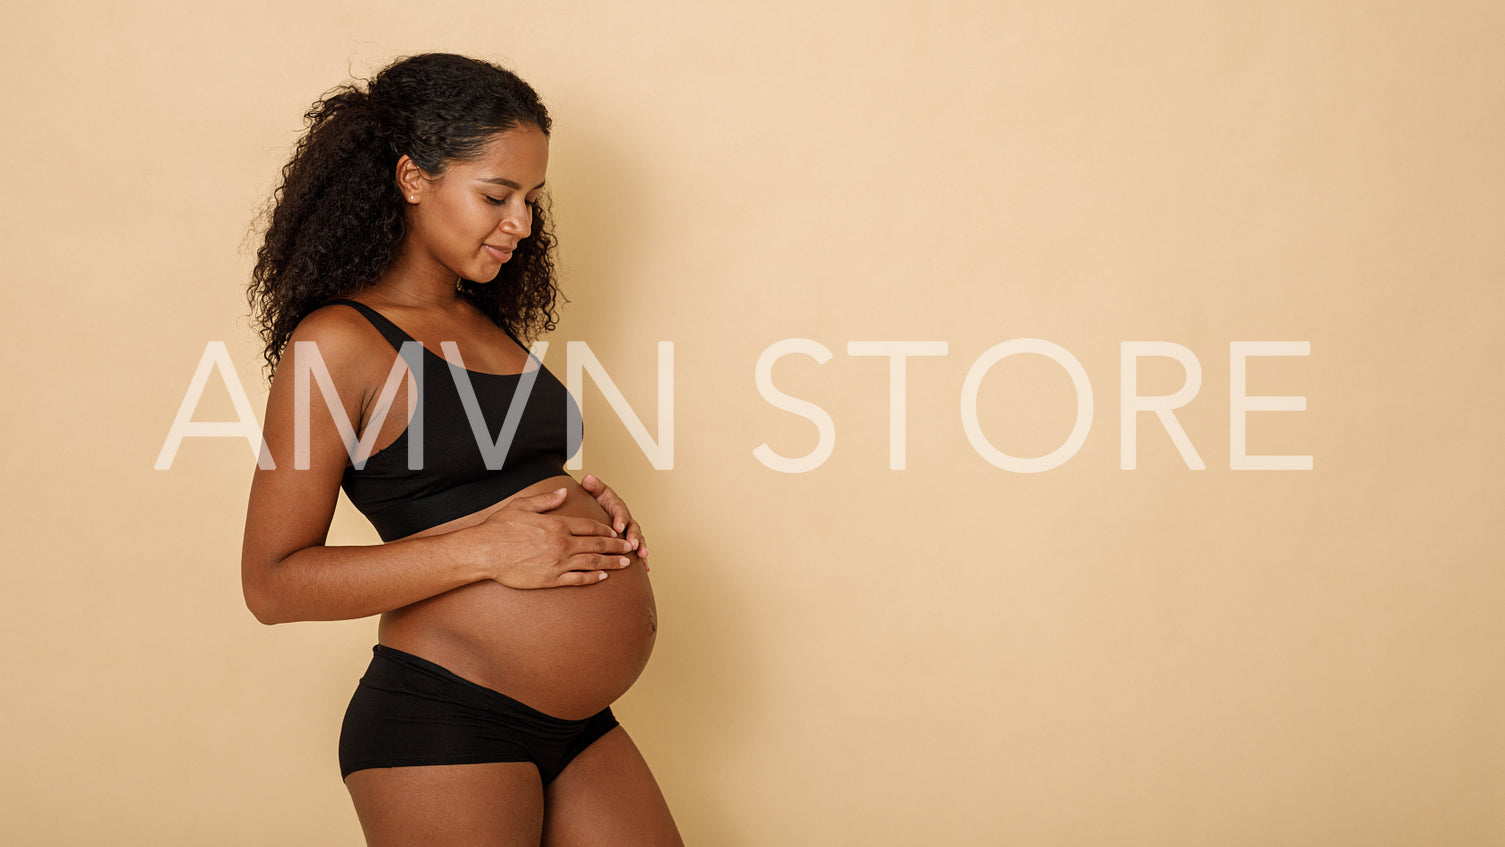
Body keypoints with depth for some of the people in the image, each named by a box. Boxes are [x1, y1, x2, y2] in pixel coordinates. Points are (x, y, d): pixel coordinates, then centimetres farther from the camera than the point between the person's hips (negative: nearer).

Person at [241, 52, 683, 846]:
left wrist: (581, 504, 6)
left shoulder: (485, 324, 13)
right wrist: (485, 548, -18)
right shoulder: (336, 342, -9)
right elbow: (273, 582, -12)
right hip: (442, 727, -7)